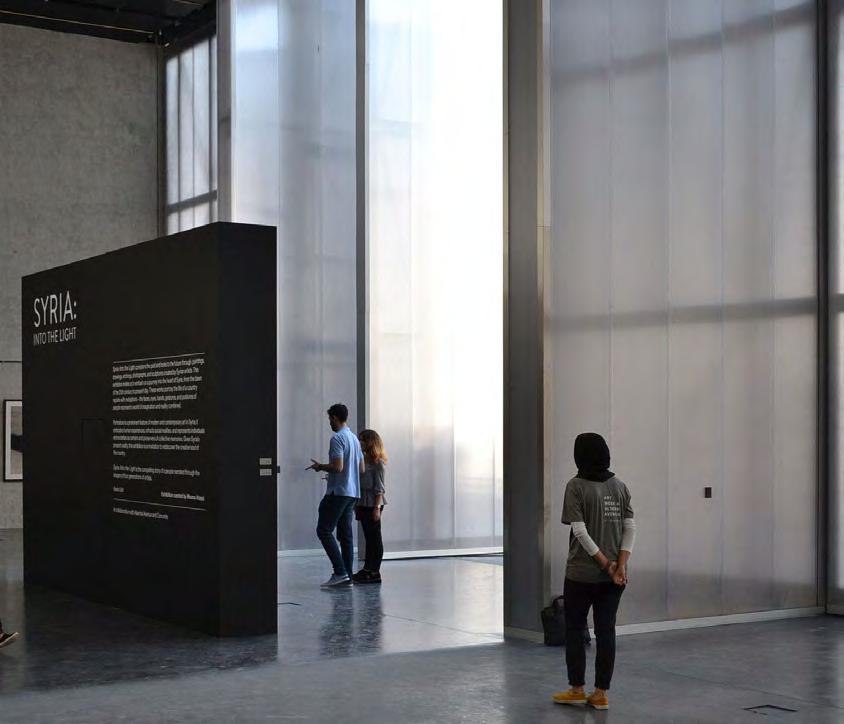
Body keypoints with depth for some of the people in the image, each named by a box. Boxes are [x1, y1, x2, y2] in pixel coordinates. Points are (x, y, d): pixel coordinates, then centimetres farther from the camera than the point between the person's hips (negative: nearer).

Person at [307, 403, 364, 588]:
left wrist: (320, 467, -4)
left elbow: (337, 467, -22)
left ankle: (340, 572, -14)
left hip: (338, 492, -9)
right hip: (352, 492, 9)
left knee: (324, 531, -7)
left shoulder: (337, 438, -13)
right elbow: (361, 468, 20)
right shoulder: (355, 438, 16)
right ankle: (347, 575, 7)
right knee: (345, 534, 9)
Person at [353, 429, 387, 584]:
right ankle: (367, 569, 16)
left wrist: (377, 507, -17)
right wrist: (357, 505, 14)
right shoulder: (363, 459, 12)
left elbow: (379, 487, -12)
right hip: (363, 504, 8)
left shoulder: (377, 462, -10)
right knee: (368, 538, 12)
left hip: (372, 504, -8)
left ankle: (375, 572, 0)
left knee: (375, 538, -3)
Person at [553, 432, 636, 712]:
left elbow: (580, 531, -15)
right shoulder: (620, 486, 5)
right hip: (612, 576, 4)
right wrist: (620, 566, -6)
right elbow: (630, 529, -1)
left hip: (581, 574, -4)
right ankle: (601, 694, 9)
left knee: (574, 629, 10)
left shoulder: (576, 486, -9)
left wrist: (606, 564, -11)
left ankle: (577, 690, 15)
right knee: (606, 631, 7)